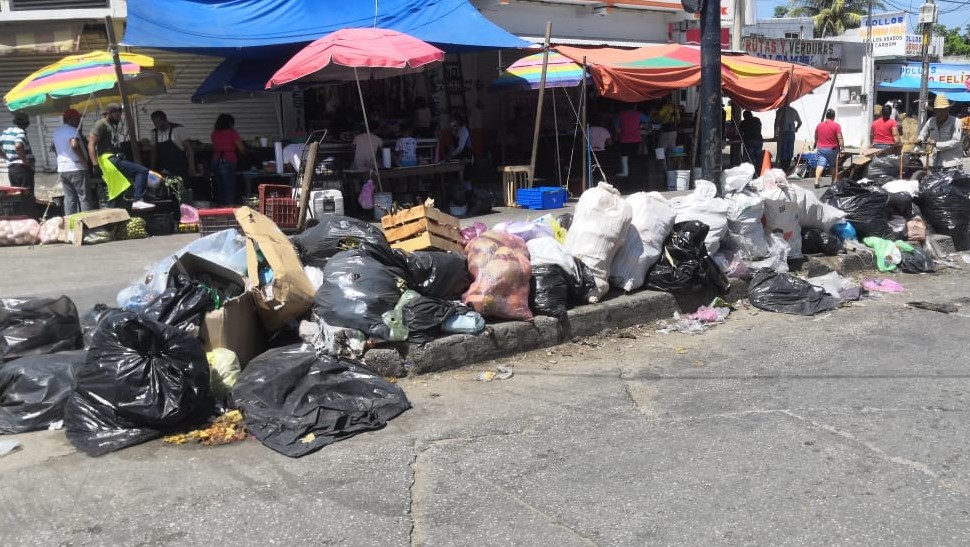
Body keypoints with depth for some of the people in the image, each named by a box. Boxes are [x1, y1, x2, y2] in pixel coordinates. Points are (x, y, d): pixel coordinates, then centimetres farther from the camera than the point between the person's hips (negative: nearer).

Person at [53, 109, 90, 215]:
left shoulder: (56, 131, 16)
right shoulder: (72, 130, -11)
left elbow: (55, 148, 27)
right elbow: (75, 145, -27)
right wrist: (84, 160, -20)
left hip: (62, 169, 8)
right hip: (76, 168, -8)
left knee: (69, 199, 8)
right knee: (84, 198, -3)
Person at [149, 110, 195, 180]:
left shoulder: (178, 129, -7)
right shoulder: (154, 133, 8)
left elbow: (188, 148, -8)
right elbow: (154, 151, 19)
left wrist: (191, 167, -14)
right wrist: (153, 168, 15)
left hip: (179, 169, -4)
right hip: (163, 170, 4)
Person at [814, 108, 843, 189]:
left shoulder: (819, 125, 7)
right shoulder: (836, 126, -7)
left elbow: (816, 138, 16)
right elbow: (840, 138, -11)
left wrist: (816, 145, 30)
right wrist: (842, 147, -6)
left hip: (821, 148, 3)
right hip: (832, 149, -2)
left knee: (820, 165, -6)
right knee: (834, 166, 13)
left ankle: (817, 181, -24)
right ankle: (834, 182, 22)